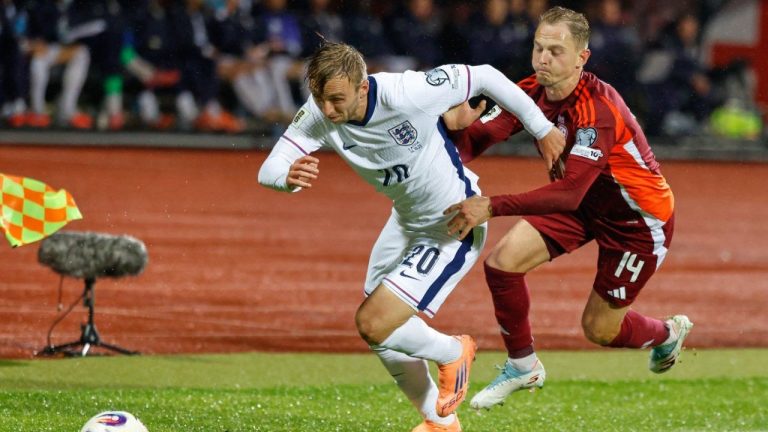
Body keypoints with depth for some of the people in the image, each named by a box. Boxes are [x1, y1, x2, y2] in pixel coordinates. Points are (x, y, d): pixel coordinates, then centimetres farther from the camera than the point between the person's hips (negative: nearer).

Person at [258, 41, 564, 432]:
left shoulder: (406, 94, -34)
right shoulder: (318, 115, -18)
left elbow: (484, 77, -21)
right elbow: (269, 169, -25)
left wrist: (542, 129, -11)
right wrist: (288, 177, -50)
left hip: (454, 227, -7)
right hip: (406, 221, 7)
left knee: (373, 325, -15)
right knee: (383, 337, 13)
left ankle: (452, 353, 15)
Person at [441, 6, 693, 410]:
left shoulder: (596, 109, -35)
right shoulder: (531, 93, -14)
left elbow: (569, 192, -44)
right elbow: (474, 143, -20)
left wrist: (492, 207, -50)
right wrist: (460, 126, -46)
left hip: (640, 217, -6)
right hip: (583, 204, 6)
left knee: (599, 328, 3)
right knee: (502, 261, -13)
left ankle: (667, 333, 37)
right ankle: (523, 366, 9)